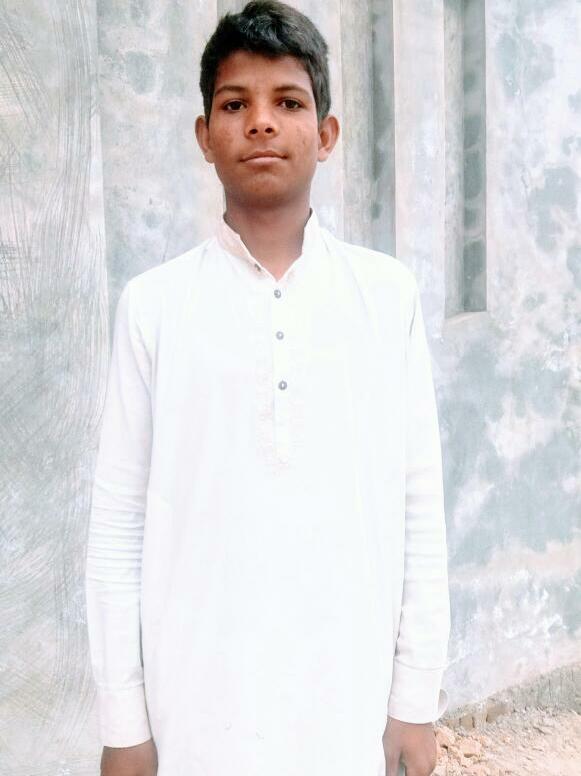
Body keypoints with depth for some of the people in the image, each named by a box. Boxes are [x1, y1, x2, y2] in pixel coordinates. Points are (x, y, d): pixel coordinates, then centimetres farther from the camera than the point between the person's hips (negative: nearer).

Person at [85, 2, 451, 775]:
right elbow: (118, 522, -4)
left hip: (351, 701, 1)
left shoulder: (389, 295, -2)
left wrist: (417, 696, 1)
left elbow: (420, 506, -1)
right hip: (197, 707, 0)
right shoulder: (153, 304, -5)